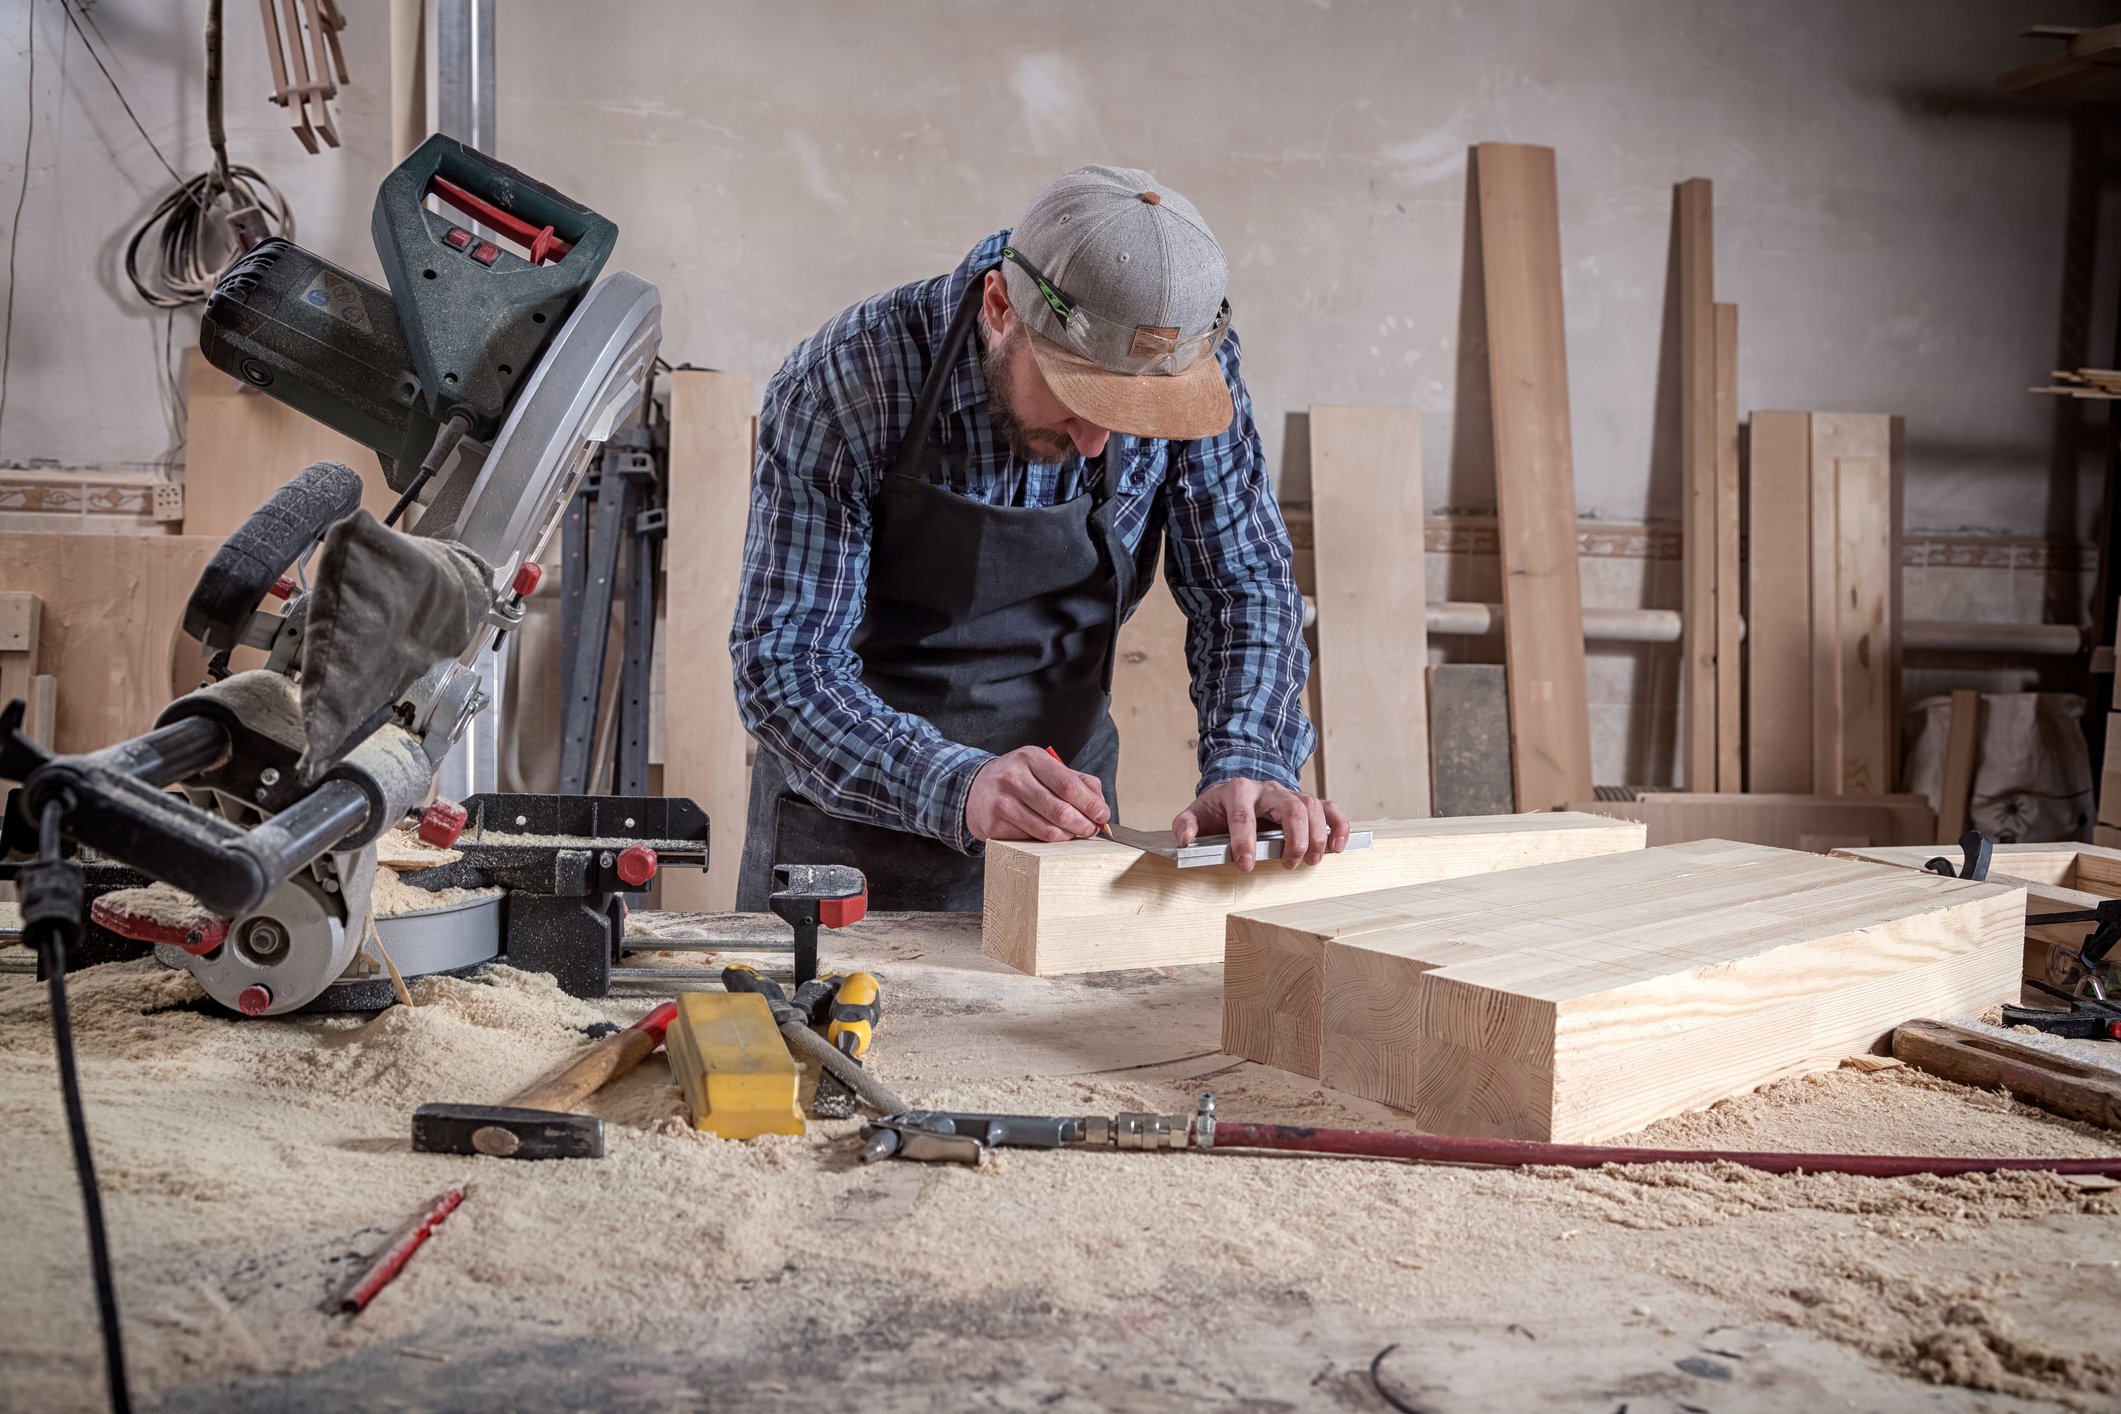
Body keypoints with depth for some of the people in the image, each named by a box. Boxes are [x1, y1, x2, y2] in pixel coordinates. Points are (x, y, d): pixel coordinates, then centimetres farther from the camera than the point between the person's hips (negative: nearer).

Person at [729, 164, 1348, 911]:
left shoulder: (1188, 357, -13)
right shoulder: (839, 384, -22)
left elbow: (1240, 582, -7)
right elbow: (783, 662, -22)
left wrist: (1250, 763, -25)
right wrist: (954, 786, -38)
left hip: (1063, 825, 2)